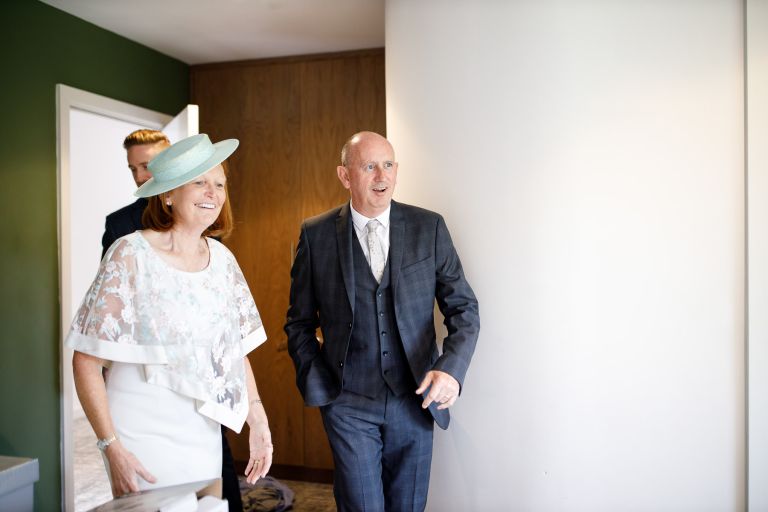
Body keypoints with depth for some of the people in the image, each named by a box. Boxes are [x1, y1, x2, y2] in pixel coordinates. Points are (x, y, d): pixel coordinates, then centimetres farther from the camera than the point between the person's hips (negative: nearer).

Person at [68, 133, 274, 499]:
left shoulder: (221, 258, 2)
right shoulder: (131, 255, -12)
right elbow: (86, 361, -12)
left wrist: (258, 421, 3)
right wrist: (112, 447, -16)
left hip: (204, 436, 5)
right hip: (144, 437, -5)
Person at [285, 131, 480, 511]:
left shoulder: (429, 227, -2)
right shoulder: (316, 235, -3)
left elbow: (464, 308, -1)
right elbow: (299, 322, 6)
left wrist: (451, 368, -17)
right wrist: (318, 386, -4)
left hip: (415, 398, 2)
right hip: (348, 401, -1)